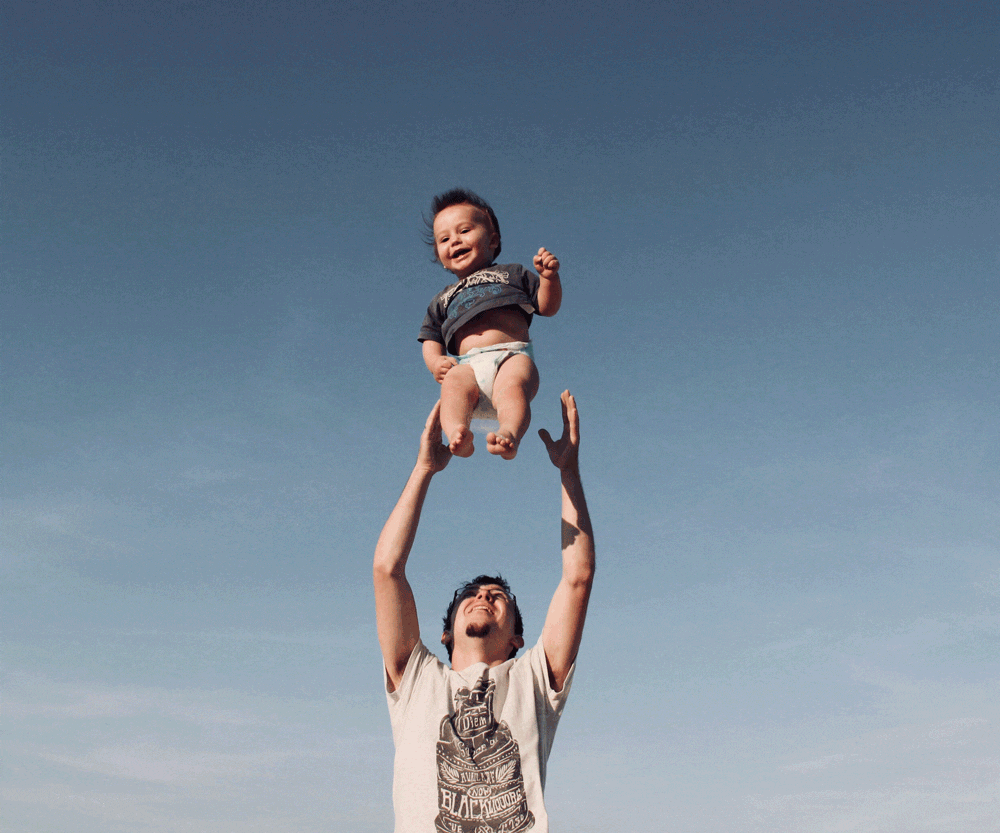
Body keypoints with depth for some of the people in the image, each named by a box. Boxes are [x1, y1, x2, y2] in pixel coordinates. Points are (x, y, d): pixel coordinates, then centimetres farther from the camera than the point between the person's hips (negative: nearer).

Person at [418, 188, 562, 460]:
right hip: (467, 364, 1)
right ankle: (457, 433, -60)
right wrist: (436, 362, 3)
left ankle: (509, 435, -62)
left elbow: (548, 306, 21)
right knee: (455, 383, -35)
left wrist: (549, 276, 1)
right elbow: (431, 340, 27)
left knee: (512, 385, -37)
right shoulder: (442, 300, 36)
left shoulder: (512, 274, 30)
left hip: (512, 356, -1)